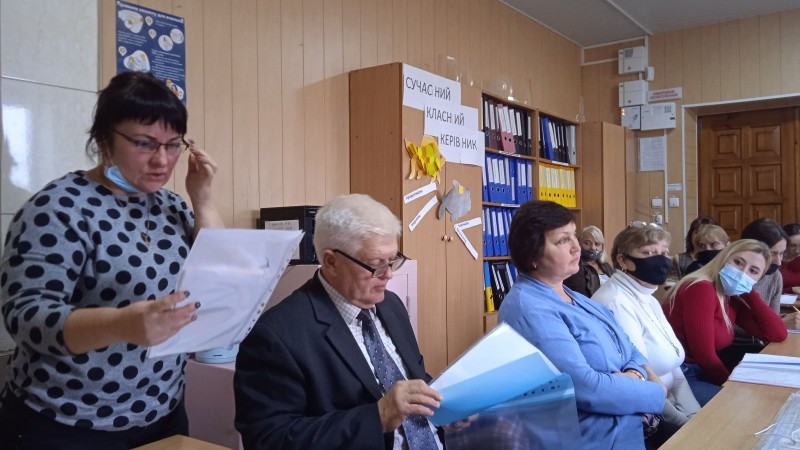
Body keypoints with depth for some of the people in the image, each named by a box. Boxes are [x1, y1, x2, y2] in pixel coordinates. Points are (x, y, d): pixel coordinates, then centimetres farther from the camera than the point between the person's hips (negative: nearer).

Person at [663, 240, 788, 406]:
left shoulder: (733, 299, 8)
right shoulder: (701, 289, -18)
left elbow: (778, 334, 4)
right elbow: (704, 355, -18)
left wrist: (749, 293, 0)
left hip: (700, 373, 9)